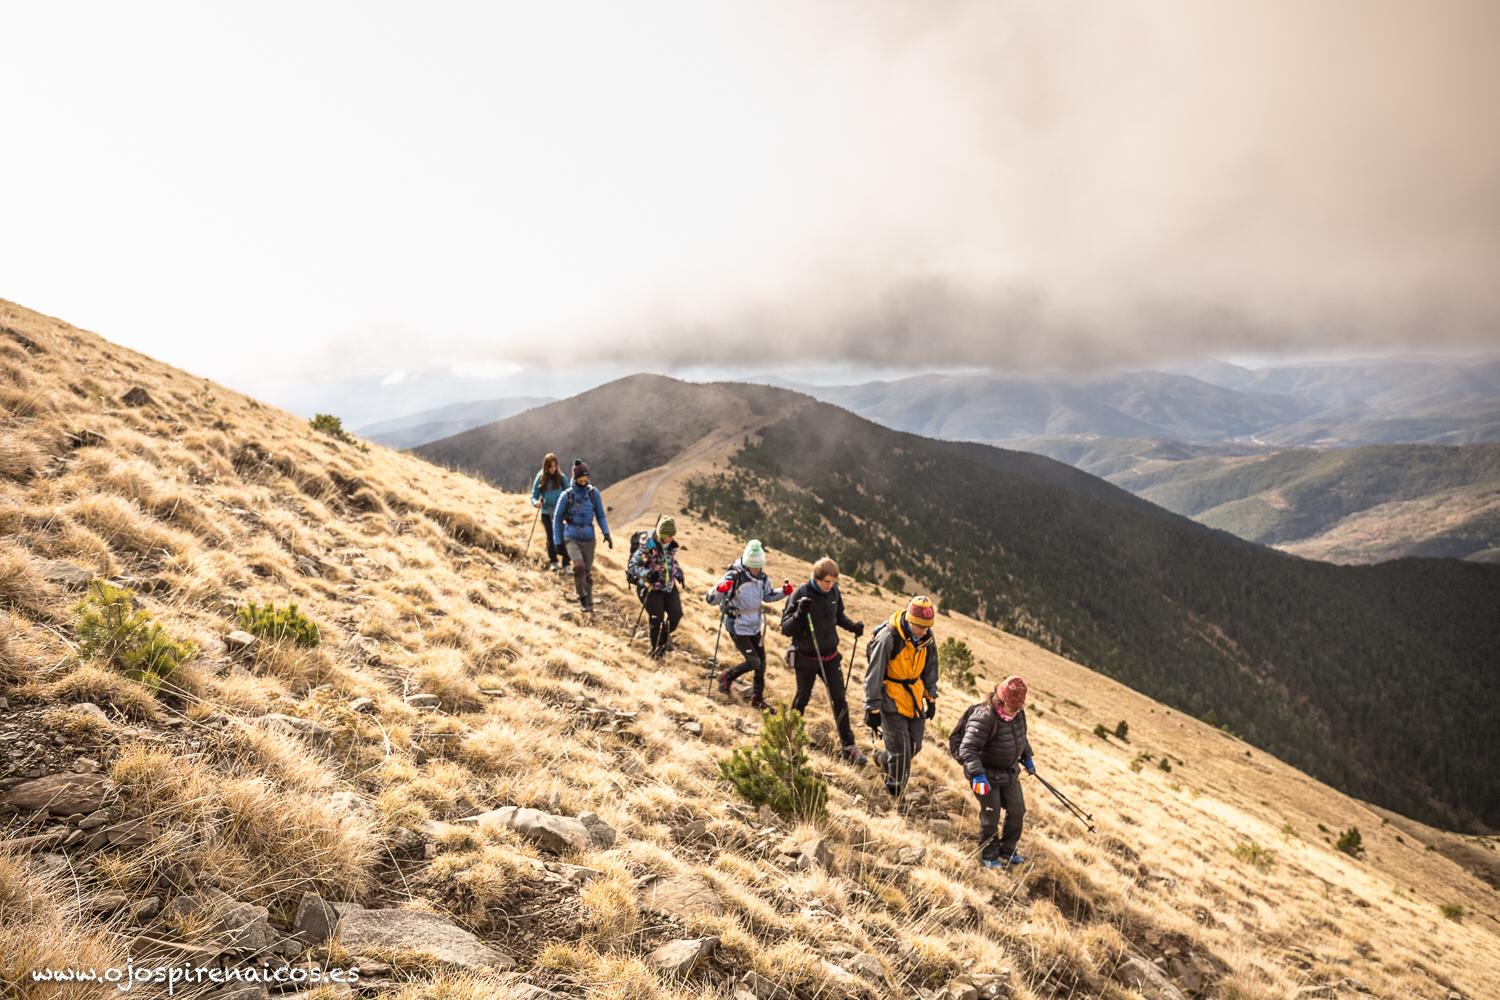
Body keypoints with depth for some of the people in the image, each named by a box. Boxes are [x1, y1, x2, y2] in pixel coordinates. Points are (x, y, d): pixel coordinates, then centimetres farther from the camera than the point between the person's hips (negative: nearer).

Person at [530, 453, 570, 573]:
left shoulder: (561, 477, -4)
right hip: (546, 512, 2)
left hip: (560, 512, -1)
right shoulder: (540, 478, -2)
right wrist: (536, 502, -22)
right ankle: (553, 562, 22)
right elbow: (534, 495, 0)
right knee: (550, 537, 9)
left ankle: (566, 563, -5)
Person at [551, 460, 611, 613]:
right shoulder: (567, 495, -4)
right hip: (571, 537, -2)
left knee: (588, 571, 5)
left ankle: (588, 603, 19)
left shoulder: (594, 493, 0)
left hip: (588, 538, 2)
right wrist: (558, 542, 3)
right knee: (579, 566, -23)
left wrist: (606, 534, -4)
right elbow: (557, 519, 5)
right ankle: (582, 597, -5)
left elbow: (600, 515, 8)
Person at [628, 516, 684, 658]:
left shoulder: (672, 545, -2)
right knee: (657, 618, -7)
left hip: (669, 586, 6)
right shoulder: (647, 547, -23)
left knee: (676, 613, -1)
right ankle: (657, 648, 17)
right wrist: (647, 574, -37)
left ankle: (666, 635, 31)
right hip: (651, 588, -6)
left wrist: (678, 573, 5)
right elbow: (633, 566, -23)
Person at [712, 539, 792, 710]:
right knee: (753, 662, -10)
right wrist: (721, 589, -48)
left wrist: (784, 591, -2)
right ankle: (726, 677, 17)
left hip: (754, 627, 7)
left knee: (761, 662, 11)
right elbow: (711, 599, -26)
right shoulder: (734, 576, -23)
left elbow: (768, 595, 17)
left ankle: (757, 698, 29)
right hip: (738, 628, -7)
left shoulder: (762, 577, -3)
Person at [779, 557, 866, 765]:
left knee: (839, 700, 3)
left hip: (830, 657, 3)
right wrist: (799, 614, -36)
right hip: (806, 658, -3)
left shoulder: (834, 592, -6)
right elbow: (785, 629, -18)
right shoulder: (801, 595, -20)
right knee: (802, 698, 14)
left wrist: (852, 626, -6)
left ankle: (848, 746, 13)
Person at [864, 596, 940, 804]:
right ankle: (895, 797, 10)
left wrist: (931, 698, 17)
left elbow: (930, 668, 13)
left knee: (914, 747, 12)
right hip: (892, 699, -6)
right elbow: (874, 675, -19)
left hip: (914, 699, 6)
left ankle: (884, 760, 41)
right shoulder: (888, 637, -24)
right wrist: (873, 709, -16)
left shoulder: (928, 638, -5)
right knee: (901, 752, -6)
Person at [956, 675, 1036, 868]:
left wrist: (1027, 757, 24)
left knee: (1017, 811, 11)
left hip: (1009, 772, 7)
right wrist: (977, 775, -42)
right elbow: (967, 748, -34)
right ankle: (988, 856, 22)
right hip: (986, 774, -7)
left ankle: (1007, 851, 30)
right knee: (991, 815, 1)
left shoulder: (1018, 713, -5)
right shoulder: (984, 718, -30)